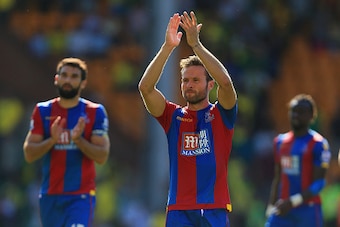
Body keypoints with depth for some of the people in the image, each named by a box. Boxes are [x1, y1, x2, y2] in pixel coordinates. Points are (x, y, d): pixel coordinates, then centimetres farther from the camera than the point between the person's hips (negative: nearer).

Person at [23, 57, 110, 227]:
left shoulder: (95, 112, 1)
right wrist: (52, 140, -17)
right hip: (49, 195, 4)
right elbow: (29, 154, 0)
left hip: (81, 196, -3)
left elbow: (102, 156, -6)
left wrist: (78, 139, -21)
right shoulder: (42, 111, 7)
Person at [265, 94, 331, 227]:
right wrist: (272, 205, 12)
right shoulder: (280, 141, 14)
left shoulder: (318, 144, -7)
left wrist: (293, 201, -20)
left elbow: (319, 183, -12)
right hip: (282, 210, 6)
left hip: (307, 211, -6)